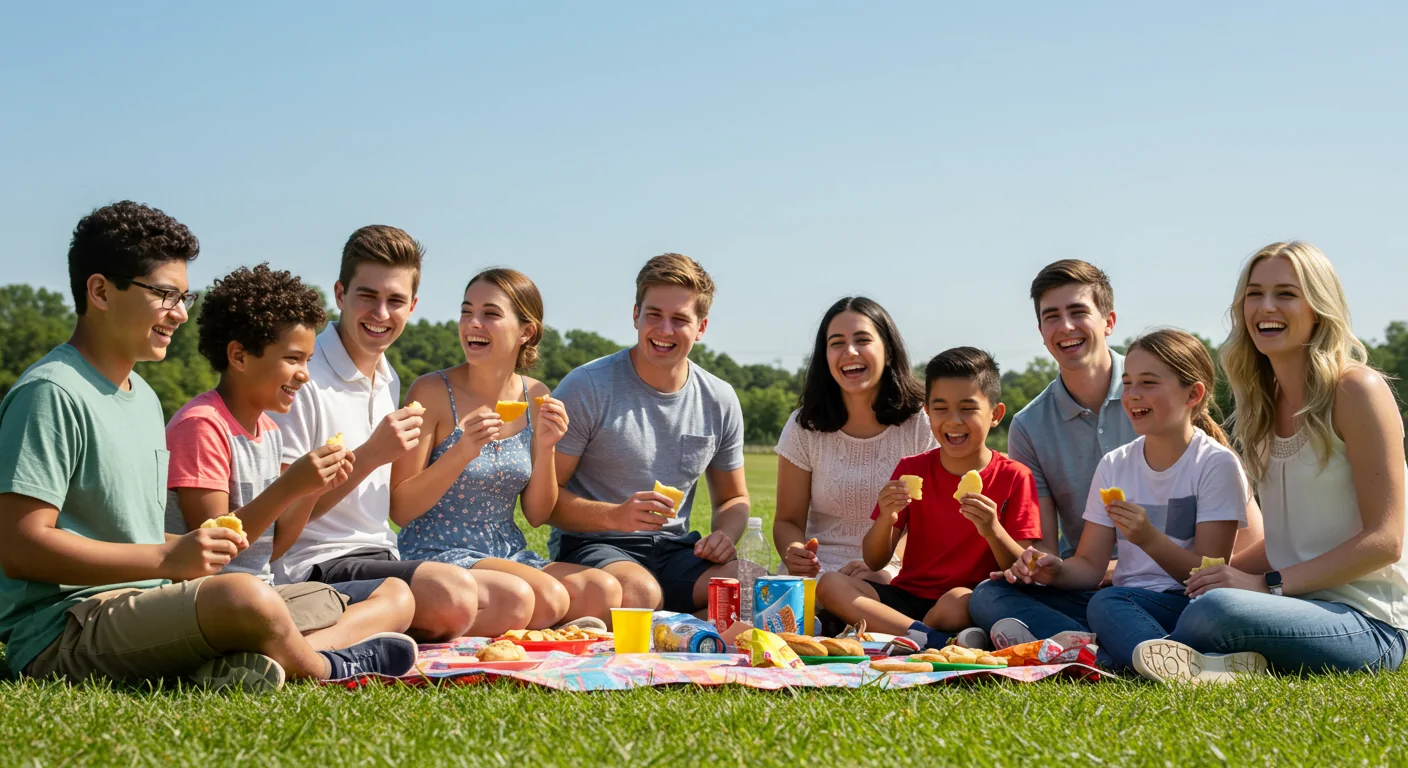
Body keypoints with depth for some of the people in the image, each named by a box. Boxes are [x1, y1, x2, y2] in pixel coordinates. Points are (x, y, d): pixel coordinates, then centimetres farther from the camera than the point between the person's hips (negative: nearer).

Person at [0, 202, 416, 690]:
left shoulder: (144, 397, 19)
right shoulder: (50, 394, -12)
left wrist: (191, 550, 2)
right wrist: (168, 558, -19)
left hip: (140, 608, 10)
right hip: (61, 628, -9)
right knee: (246, 598, -33)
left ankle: (257, 660, -24)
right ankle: (322, 669, -3)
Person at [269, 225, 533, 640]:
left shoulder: (389, 381, 16)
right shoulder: (304, 378, -12)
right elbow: (283, 515, -15)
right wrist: (372, 454, -21)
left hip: (378, 558, 9)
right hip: (316, 566, -9)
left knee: (514, 602, -4)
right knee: (453, 593, -31)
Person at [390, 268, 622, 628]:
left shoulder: (535, 396, 6)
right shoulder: (433, 392, -8)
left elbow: (537, 515, 8)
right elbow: (399, 510, -10)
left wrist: (546, 448, -9)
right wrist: (462, 453, -23)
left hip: (509, 554, 6)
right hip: (439, 554, -5)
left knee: (603, 591, -22)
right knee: (547, 597, -31)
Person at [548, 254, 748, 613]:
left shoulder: (720, 401, 9)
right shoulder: (587, 388, -6)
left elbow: (734, 499, 22)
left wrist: (725, 535, -2)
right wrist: (615, 516, -24)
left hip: (676, 549, 5)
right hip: (591, 545, -5)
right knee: (639, 593, -40)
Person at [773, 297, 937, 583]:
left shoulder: (923, 424, 0)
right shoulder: (805, 427, 4)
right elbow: (788, 520, 8)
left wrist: (888, 564, -23)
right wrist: (794, 553, -17)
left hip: (894, 581, -1)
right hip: (815, 575, 2)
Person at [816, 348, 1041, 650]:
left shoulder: (1014, 478, 0)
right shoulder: (912, 470, 8)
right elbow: (874, 562, 5)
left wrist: (993, 531, -25)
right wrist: (886, 518, -17)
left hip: (974, 601, -5)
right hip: (908, 597, 5)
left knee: (958, 602, -39)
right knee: (830, 584, -22)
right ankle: (938, 641, -31)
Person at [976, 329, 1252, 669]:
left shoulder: (1216, 465, -2)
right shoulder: (1114, 465, 13)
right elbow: (1090, 565, 9)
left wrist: (1150, 539, -22)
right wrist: (1057, 571, -14)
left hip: (1185, 606, -7)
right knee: (990, 594, -13)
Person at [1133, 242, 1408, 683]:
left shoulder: (1356, 390, -8)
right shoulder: (1265, 403, 15)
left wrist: (1268, 584, -18)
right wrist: (1218, 574, 1)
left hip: (1366, 622, -7)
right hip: (1299, 608, 7)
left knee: (1215, 610, -37)